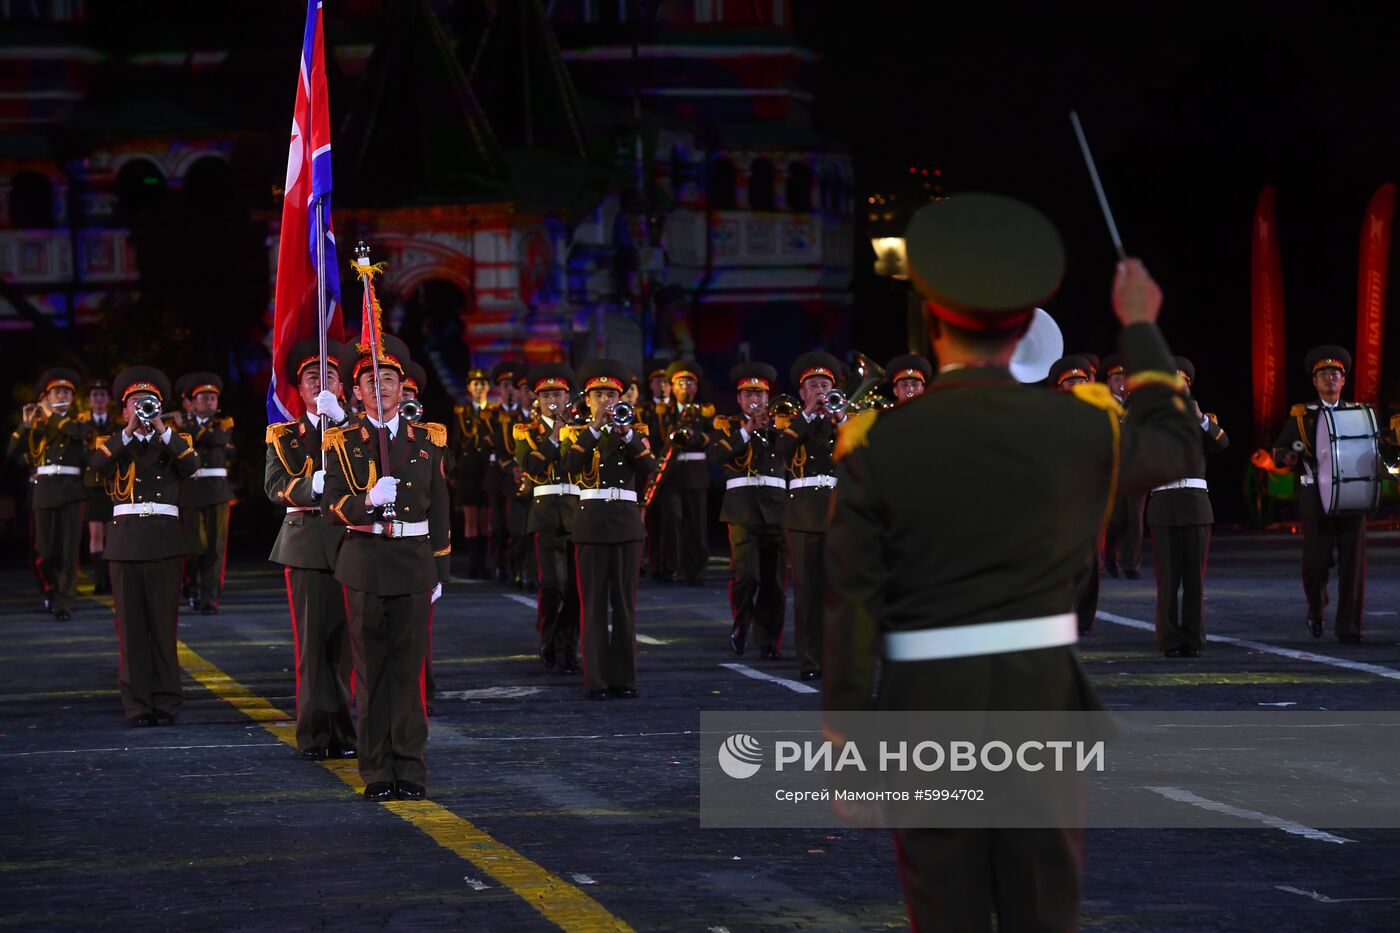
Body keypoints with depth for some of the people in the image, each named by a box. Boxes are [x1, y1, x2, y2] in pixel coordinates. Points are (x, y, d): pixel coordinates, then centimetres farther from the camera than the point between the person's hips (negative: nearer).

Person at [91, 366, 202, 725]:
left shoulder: (176, 443, 12)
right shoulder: (112, 444, 11)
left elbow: (191, 465, -10)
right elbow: (97, 463, -11)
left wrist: (161, 429, -15)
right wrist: (129, 431, -17)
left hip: (164, 542, 0)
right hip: (125, 542, 0)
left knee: (164, 626, -1)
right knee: (131, 628, -1)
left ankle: (166, 702, 4)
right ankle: (137, 705, 1)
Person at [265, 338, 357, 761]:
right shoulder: (284, 436, 11)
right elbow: (275, 484, -4)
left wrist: (339, 417, -21)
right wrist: (313, 484, -21)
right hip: (306, 545, -1)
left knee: (348, 639, 0)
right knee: (312, 639, -1)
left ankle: (346, 733, 5)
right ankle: (314, 736, 3)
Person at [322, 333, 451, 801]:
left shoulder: (428, 439, 9)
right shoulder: (343, 442, 3)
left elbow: (440, 509, 12)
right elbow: (334, 506, -4)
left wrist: (439, 570, 10)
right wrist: (368, 502, -25)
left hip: (414, 560, 1)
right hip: (365, 563, -1)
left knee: (409, 666, 0)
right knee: (371, 669, 1)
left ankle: (410, 770, 4)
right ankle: (377, 772, 5)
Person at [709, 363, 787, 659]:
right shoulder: (727, 425, 11)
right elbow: (716, 456, -8)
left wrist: (771, 427, -11)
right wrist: (746, 431, -11)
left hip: (775, 508, 2)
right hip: (742, 507, -2)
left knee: (775, 580, 1)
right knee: (745, 573, -16)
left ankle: (769, 641, 9)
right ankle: (741, 623, 8)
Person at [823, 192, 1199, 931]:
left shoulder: (876, 442, -8)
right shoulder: (1082, 425, -4)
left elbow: (850, 610, -8)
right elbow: (1173, 454, 19)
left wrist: (844, 747, -1)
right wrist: (1140, 327, 31)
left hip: (925, 715, -1)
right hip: (1042, 707, 1)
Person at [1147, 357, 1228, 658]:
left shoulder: (1204, 420, 13)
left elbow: (1222, 442, -8)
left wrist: (1199, 418, -24)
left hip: (1197, 503, 1)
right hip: (1164, 505, -1)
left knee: (1195, 576, 1)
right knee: (1168, 577, -3)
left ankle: (1193, 639, 5)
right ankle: (1171, 641, 1)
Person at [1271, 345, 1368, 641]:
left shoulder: (1358, 413, 12)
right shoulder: (1301, 416, 7)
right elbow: (1279, 450, 7)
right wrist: (1289, 457, -16)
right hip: (1316, 496, -1)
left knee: (1353, 562, -5)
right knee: (1316, 561, -4)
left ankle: (1348, 627, 0)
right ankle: (1316, 608, 27)